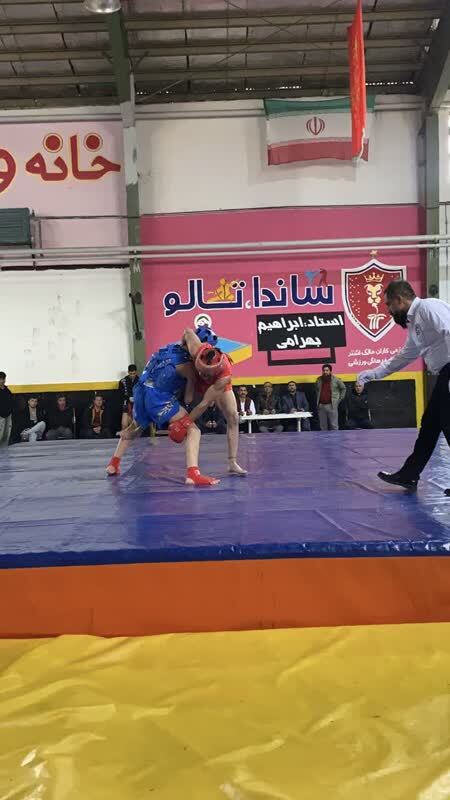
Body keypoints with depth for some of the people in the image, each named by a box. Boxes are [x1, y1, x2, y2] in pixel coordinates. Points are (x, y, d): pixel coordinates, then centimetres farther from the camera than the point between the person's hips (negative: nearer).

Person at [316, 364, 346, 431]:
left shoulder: (336, 380, -1)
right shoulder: (319, 380, 9)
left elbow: (343, 389, 10)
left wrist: (339, 399, 5)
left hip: (332, 406, -4)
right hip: (321, 406, 4)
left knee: (334, 426, -3)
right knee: (323, 426, 8)